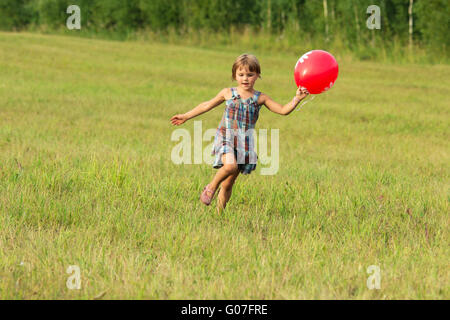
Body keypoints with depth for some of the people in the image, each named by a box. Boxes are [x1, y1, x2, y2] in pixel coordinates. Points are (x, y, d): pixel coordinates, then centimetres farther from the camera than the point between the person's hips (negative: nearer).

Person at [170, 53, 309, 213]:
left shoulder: (260, 98, 6)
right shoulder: (228, 93, 6)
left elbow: (283, 110, 3)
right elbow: (207, 105, 19)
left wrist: (297, 99, -13)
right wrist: (186, 116, 24)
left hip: (245, 143, 2)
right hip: (225, 138, -2)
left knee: (228, 184, 5)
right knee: (230, 166, -32)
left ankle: (220, 212, 18)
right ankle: (211, 188, -6)